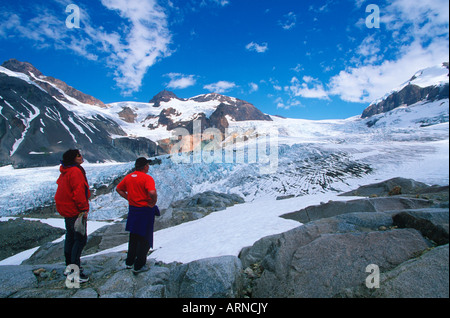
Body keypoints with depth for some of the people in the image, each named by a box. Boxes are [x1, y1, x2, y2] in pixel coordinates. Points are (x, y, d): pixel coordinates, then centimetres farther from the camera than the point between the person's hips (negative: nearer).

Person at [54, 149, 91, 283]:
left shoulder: (65, 172, 13)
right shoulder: (75, 171, -19)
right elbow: (78, 192, -23)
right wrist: (84, 209, -20)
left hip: (66, 210, 11)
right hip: (75, 211, -11)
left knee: (70, 237, 19)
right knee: (81, 239, -5)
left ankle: (69, 267, 32)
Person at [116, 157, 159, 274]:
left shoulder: (128, 177, 4)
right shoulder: (147, 178, -18)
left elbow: (118, 189, 15)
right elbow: (152, 192, -33)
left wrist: (129, 198, 10)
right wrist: (153, 202, -15)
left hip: (132, 209, 7)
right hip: (145, 210, -7)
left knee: (133, 237, 22)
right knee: (145, 238, 6)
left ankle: (129, 262, 33)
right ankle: (139, 266, 12)